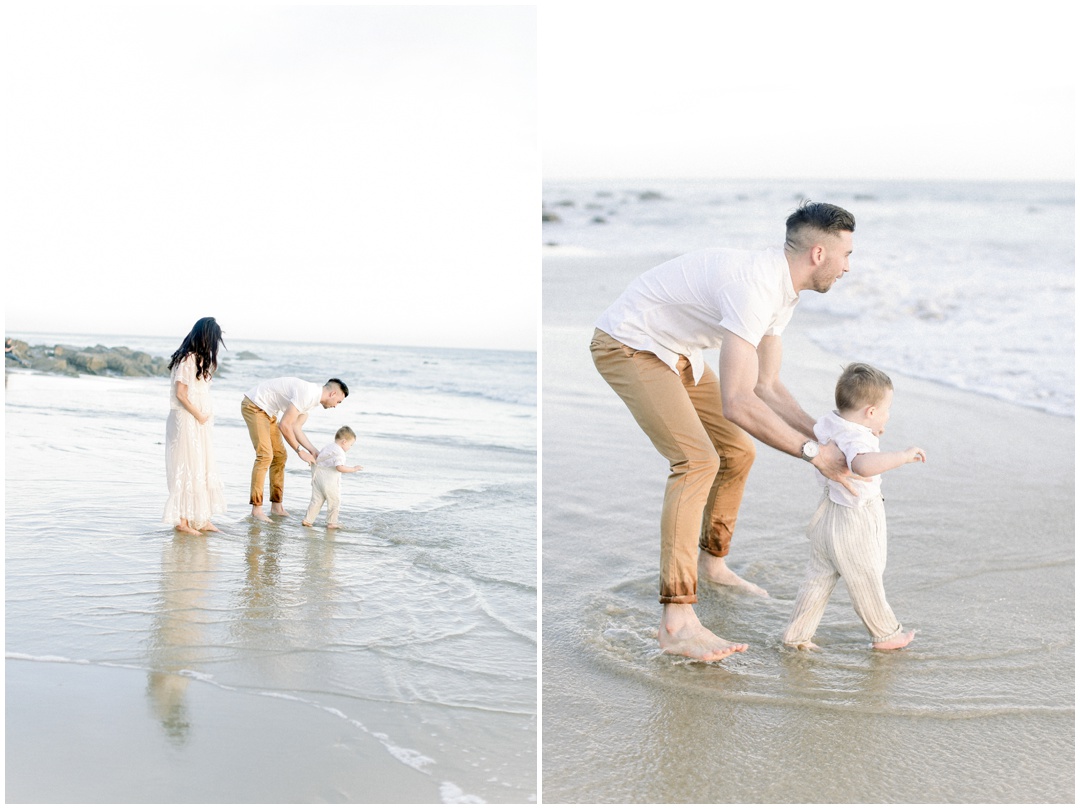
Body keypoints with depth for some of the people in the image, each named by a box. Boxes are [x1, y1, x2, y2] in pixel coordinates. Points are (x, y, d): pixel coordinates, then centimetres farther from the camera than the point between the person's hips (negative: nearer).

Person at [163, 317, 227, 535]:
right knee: (187, 468, -3)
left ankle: (200, 519, 18)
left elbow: (200, 393, 10)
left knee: (202, 468, 11)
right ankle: (182, 520, 4)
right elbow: (180, 394, -19)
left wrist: (205, 416, -1)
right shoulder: (187, 359, -16)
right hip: (186, 421, -9)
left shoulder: (200, 358, 12)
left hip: (199, 422, 9)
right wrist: (199, 416, -11)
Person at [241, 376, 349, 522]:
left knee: (280, 455, 9)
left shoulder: (312, 399, 5)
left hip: (267, 411, 11)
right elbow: (284, 425, -28)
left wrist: (313, 451, 1)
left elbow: (296, 428, 8)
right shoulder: (306, 394, -27)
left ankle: (276, 506, 14)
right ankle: (256, 508, -12)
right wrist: (300, 451, -21)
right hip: (254, 406, -11)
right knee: (265, 455, -16)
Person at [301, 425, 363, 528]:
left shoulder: (328, 446, 12)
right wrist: (353, 469, -22)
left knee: (316, 500, 13)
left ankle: (308, 519, 13)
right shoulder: (339, 452, -16)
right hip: (329, 481, -8)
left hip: (318, 477, 8)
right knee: (334, 501, 7)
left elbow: (317, 456, 23)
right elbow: (340, 467, -29)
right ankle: (331, 522, 12)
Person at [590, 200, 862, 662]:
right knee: (698, 460, -23)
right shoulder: (752, 286, -31)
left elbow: (766, 386, 6)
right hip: (628, 345, -10)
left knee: (738, 452, 13)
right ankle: (677, 623, -26)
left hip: (675, 353, 10)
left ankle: (712, 563, 35)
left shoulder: (784, 290, 1)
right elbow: (737, 403, -38)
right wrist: (812, 452, -32)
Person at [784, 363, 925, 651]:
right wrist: (902, 456, -43)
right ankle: (885, 634, 30)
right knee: (866, 583, 11)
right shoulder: (857, 439, -28)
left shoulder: (826, 423, -1)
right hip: (853, 526, -8)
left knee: (819, 579, 17)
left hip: (825, 519, 8)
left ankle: (796, 634, 21)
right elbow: (863, 465, -51)